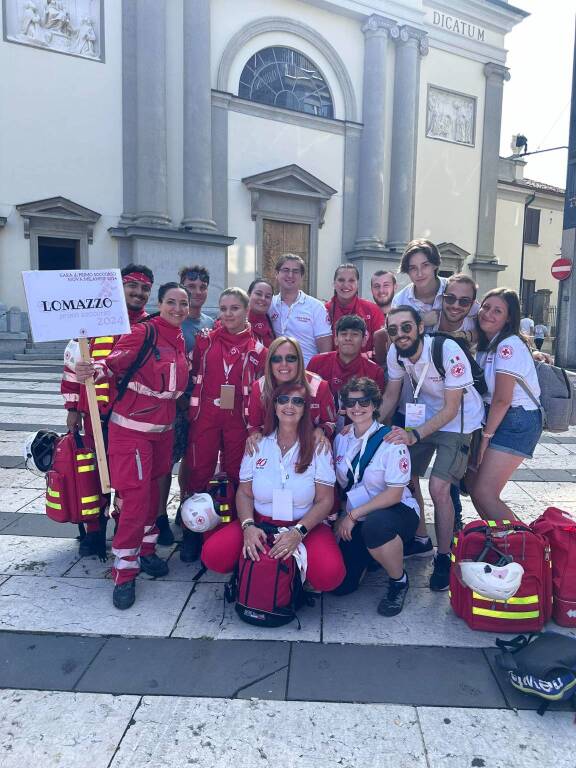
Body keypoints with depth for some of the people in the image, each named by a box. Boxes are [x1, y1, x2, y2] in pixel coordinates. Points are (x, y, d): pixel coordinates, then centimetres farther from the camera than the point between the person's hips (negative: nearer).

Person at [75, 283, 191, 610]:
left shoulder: (181, 340, 7)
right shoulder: (143, 333, -12)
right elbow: (116, 362, -18)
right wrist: (95, 370, -38)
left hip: (164, 428, 6)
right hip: (133, 427, -6)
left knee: (153, 489, 16)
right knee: (136, 496, -6)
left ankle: (146, 550, 34)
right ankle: (124, 573, 7)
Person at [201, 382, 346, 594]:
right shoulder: (258, 445, 1)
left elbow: (325, 500, -6)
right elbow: (244, 493, 4)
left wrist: (298, 532, -21)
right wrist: (248, 526, -16)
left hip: (307, 525, -2)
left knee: (330, 575, -30)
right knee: (212, 554, -21)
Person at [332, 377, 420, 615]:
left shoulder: (390, 440, -14)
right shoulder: (341, 439, 3)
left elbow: (394, 493, -17)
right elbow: (339, 484, 11)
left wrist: (354, 514, -18)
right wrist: (340, 519, 0)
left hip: (397, 512, -5)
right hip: (355, 523, 5)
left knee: (375, 524, -40)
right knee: (340, 585, -7)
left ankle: (399, 581, -11)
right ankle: (369, 555, 26)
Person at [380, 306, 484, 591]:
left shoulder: (449, 352, -30)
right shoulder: (395, 353, -13)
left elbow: (451, 409, -24)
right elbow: (390, 397, -1)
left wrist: (415, 435, -34)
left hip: (459, 420, -6)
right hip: (424, 415, 6)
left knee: (438, 488, -16)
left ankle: (444, 557, 6)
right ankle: (421, 539, 28)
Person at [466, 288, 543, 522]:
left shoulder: (509, 345, -16)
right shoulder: (485, 343, 11)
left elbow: (502, 399, -16)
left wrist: (486, 436, -9)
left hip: (518, 421, -9)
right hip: (496, 417, 9)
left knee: (484, 493, -11)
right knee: (472, 481, 9)